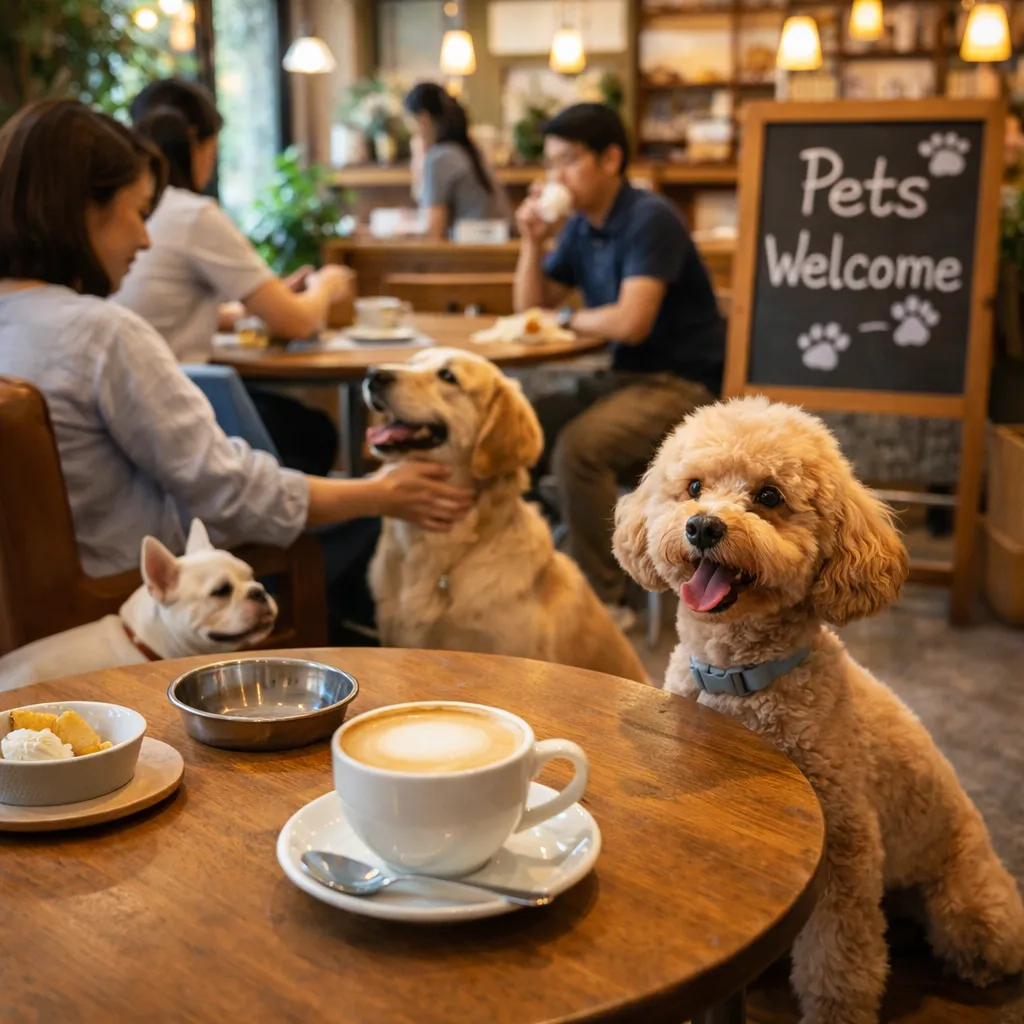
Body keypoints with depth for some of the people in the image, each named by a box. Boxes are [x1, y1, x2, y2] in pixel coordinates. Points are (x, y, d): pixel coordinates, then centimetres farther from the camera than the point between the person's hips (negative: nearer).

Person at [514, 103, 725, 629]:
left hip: (683, 384, -8)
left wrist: (568, 318, -9)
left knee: (578, 446, -31)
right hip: (625, 378, 8)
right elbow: (531, 308, 13)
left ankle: (603, 600, -18)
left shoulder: (650, 219, -16)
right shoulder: (580, 226, 9)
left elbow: (631, 322, -26)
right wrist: (533, 241, -3)